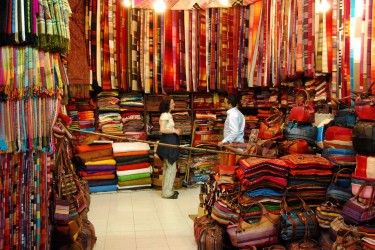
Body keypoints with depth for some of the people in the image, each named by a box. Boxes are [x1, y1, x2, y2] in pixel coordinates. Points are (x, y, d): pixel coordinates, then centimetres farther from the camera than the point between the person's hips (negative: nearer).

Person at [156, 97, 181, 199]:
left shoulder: (168, 115, 16)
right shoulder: (165, 115, -15)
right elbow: (162, 130, -26)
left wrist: (175, 130, 8)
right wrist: (175, 131, -15)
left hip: (169, 142, 11)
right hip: (168, 142, -11)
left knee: (167, 167, 15)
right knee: (171, 168, -6)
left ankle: (167, 190, 24)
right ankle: (167, 192, 1)